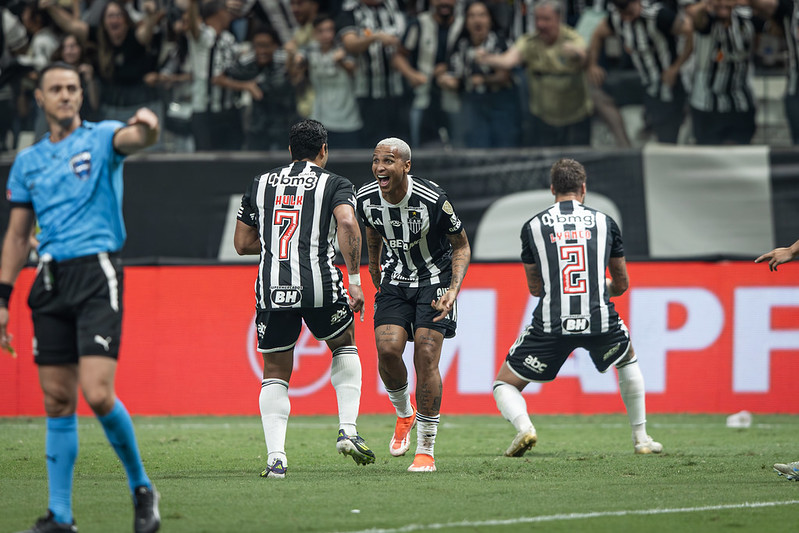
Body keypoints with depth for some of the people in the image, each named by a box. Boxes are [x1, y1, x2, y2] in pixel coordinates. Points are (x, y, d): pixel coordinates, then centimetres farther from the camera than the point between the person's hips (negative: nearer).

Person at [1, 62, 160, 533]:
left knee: (97, 393, -16)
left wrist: (148, 126, -45)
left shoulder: (101, 138, 3)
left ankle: (142, 488, 4)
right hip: (51, 281, 5)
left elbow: (136, 139, -20)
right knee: (58, 402, 4)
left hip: (98, 274, -5)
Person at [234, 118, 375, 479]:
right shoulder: (335, 185, 7)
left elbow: (242, 243, 18)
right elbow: (348, 223, -13)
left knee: (275, 373, 14)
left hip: (272, 287, 2)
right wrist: (354, 282, -12)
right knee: (344, 346, 25)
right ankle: (348, 430, 10)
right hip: (319, 283, -2)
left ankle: (276, 457, -2)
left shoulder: (261, 184, 17)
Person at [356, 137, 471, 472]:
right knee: (388, 349, -17)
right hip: (395, 281, 4)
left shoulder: (433, 200, -23)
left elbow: (461, 246, -9)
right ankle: (404, 413, 14)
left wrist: (453, 290, -22)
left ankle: (426, 450, -3)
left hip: (435, 282, -4)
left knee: (426, 358, -13)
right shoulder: (367, 198, -9)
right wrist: (375, 273, 27)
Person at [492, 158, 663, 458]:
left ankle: (523, 426, -18)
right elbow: (621, 284, 18)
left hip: (551, 324, -2)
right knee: (628, 360, 35)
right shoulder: (604, 223, 8)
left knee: (505, 385, 14)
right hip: (600, 321, 2)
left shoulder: (533, 226, 6)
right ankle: (641, 438, 32)